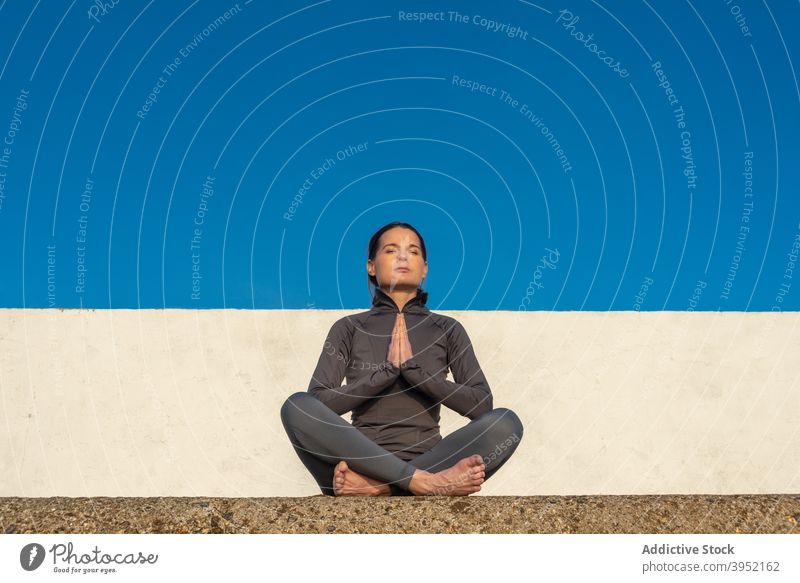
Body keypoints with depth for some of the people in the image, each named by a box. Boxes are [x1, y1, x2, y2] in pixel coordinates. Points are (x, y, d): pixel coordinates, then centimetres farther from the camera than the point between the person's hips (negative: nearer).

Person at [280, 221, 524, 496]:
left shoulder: (448, 329, 15)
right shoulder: (349, 328, 12)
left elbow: (482, 404, 1)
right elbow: (318, 402, -2)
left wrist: (412, 367, -8)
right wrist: (387, 370, -9)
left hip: (427, 461, 1)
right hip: (362, 459, 0)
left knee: (505, 422, -26)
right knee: (298, 405, -28)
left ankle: (374, 486, -32)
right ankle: (424, 482, -33)